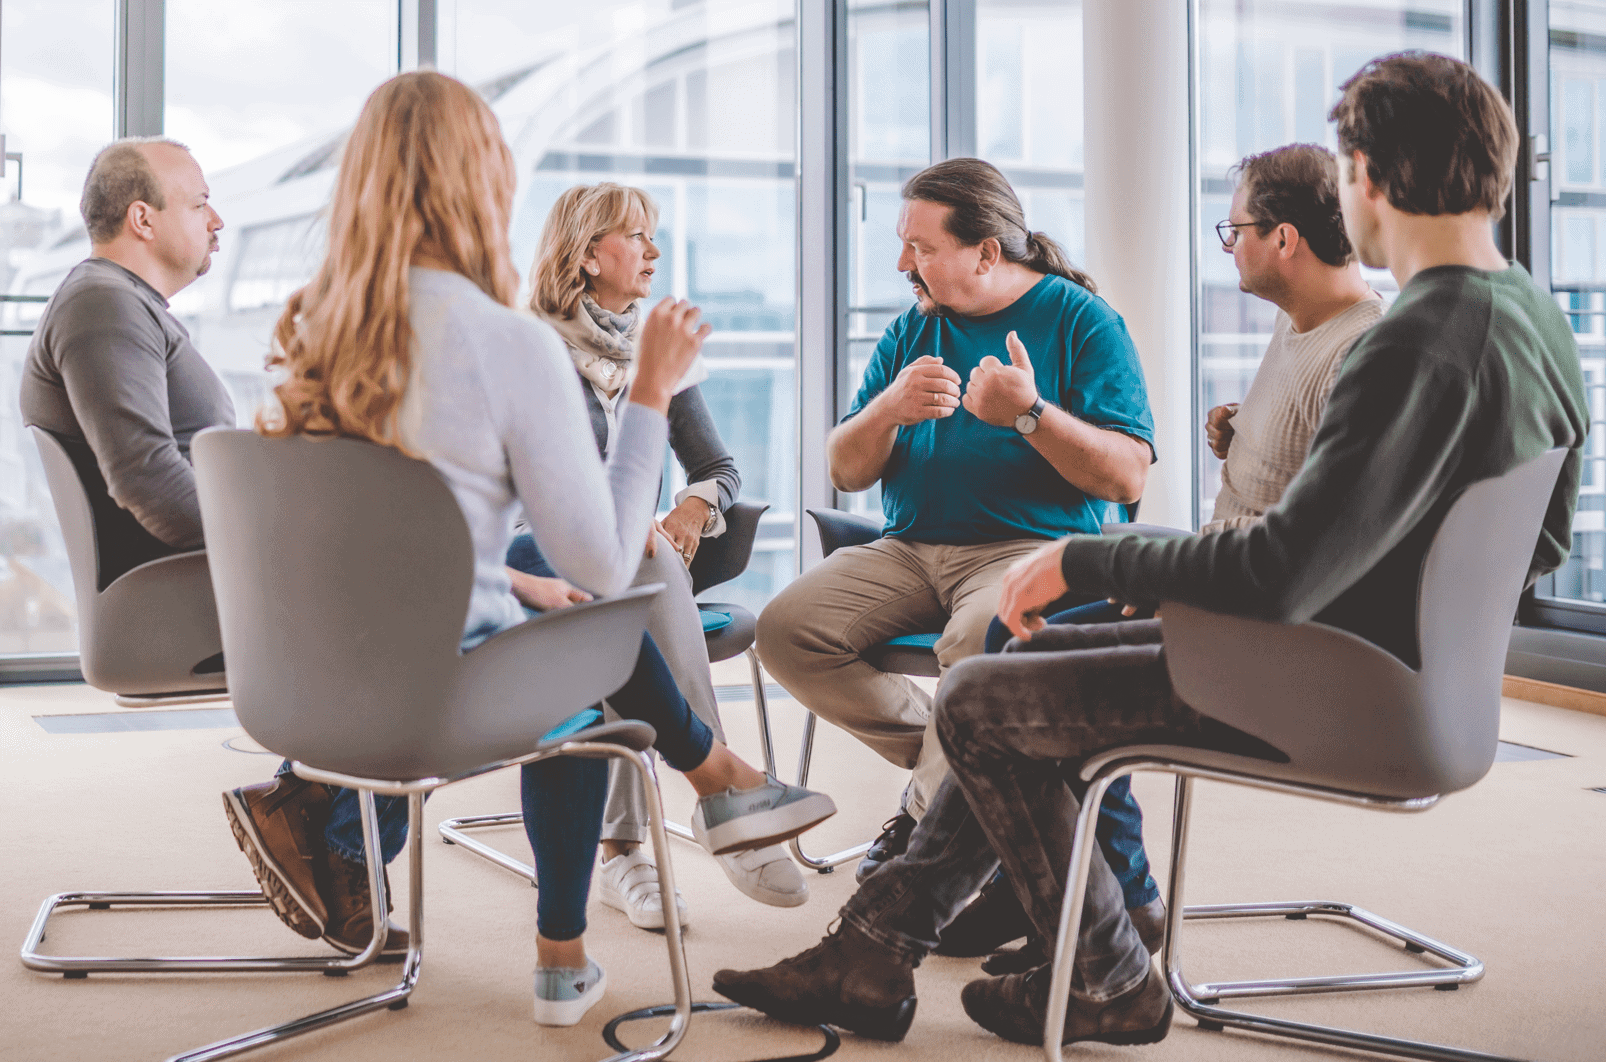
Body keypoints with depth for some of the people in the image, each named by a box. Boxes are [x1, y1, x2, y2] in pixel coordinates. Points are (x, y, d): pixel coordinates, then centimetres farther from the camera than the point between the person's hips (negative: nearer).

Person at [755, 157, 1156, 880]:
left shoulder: (1080, 320, -1)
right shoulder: (912, 330, 15)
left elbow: (1127, 477, -9)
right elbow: (845, 473, 10)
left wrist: (1028, 414, -22)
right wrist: (889, 410, -10)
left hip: (1034, 547, -5)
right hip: (910, 550, 6)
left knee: (977, 642, -39)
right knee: (784, 630, -18)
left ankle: (929, 809, -12)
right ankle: (955, 764, -3)